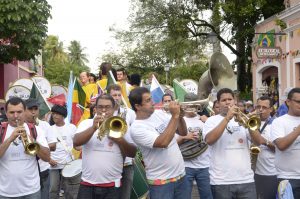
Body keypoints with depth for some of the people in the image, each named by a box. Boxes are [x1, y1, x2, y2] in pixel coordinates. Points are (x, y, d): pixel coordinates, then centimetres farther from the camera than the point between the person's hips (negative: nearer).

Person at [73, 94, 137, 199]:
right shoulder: (86, 123, 6)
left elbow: (132, 153, 4)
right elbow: (76, 142, -10)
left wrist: (119, 139, -12)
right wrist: (93, 128, -21)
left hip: (112, 185, 0)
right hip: (88, 184, 0)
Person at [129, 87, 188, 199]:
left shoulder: (157, 115, 5)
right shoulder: (136, 128, -16)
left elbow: (183, 132, 12)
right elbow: (163, 143, -29)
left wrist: (180, 116, -7)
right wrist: (174, 116, -23)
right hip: (161, 181, -6)